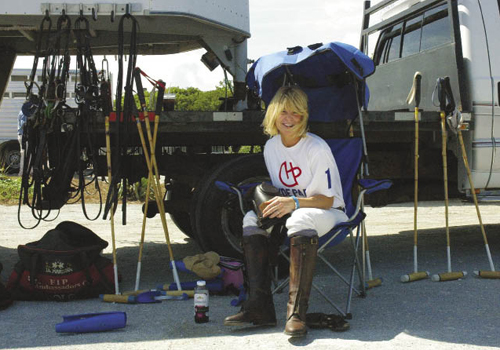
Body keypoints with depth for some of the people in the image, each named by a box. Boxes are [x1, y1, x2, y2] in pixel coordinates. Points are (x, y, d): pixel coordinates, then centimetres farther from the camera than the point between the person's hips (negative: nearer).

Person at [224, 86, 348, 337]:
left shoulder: (317, 148, -16)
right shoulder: (270, 147, 4)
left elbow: (327, 200, -16)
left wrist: (294, 203, -32)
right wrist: (271, 201, -11)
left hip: (329, 213, -6)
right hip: (290, 212, 7)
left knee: (301, 219, -39)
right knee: (251, 219, -17)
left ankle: (297, 311, -42)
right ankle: (259, 306, -24)